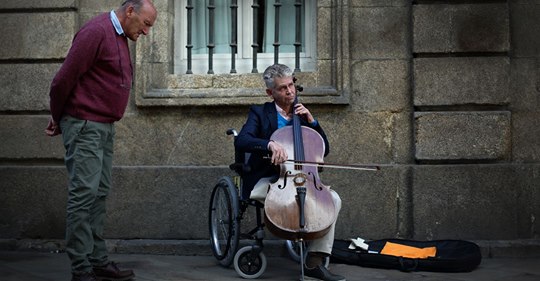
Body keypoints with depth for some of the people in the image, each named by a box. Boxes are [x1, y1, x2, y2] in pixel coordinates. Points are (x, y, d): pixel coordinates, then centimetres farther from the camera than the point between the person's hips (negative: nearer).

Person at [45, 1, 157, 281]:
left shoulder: (120, 37, 16)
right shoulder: (97, 32, -15)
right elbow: (65, 78, -16)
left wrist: (60, 117, 17)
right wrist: (58, 118, -2)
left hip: (105, 127, 10)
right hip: (85, 126, -10)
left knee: (99, 194, 10)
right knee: (84, 193, -9)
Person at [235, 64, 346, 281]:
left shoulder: (301, 115, 16)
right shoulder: (260, 113, 3)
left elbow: (324, 150, 13)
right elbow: (241, 141, -16)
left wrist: (311, 121, 0)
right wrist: (270, 144, -33)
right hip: (265, 181, -4)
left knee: (333, 198, -20)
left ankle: (315, 262, -19)